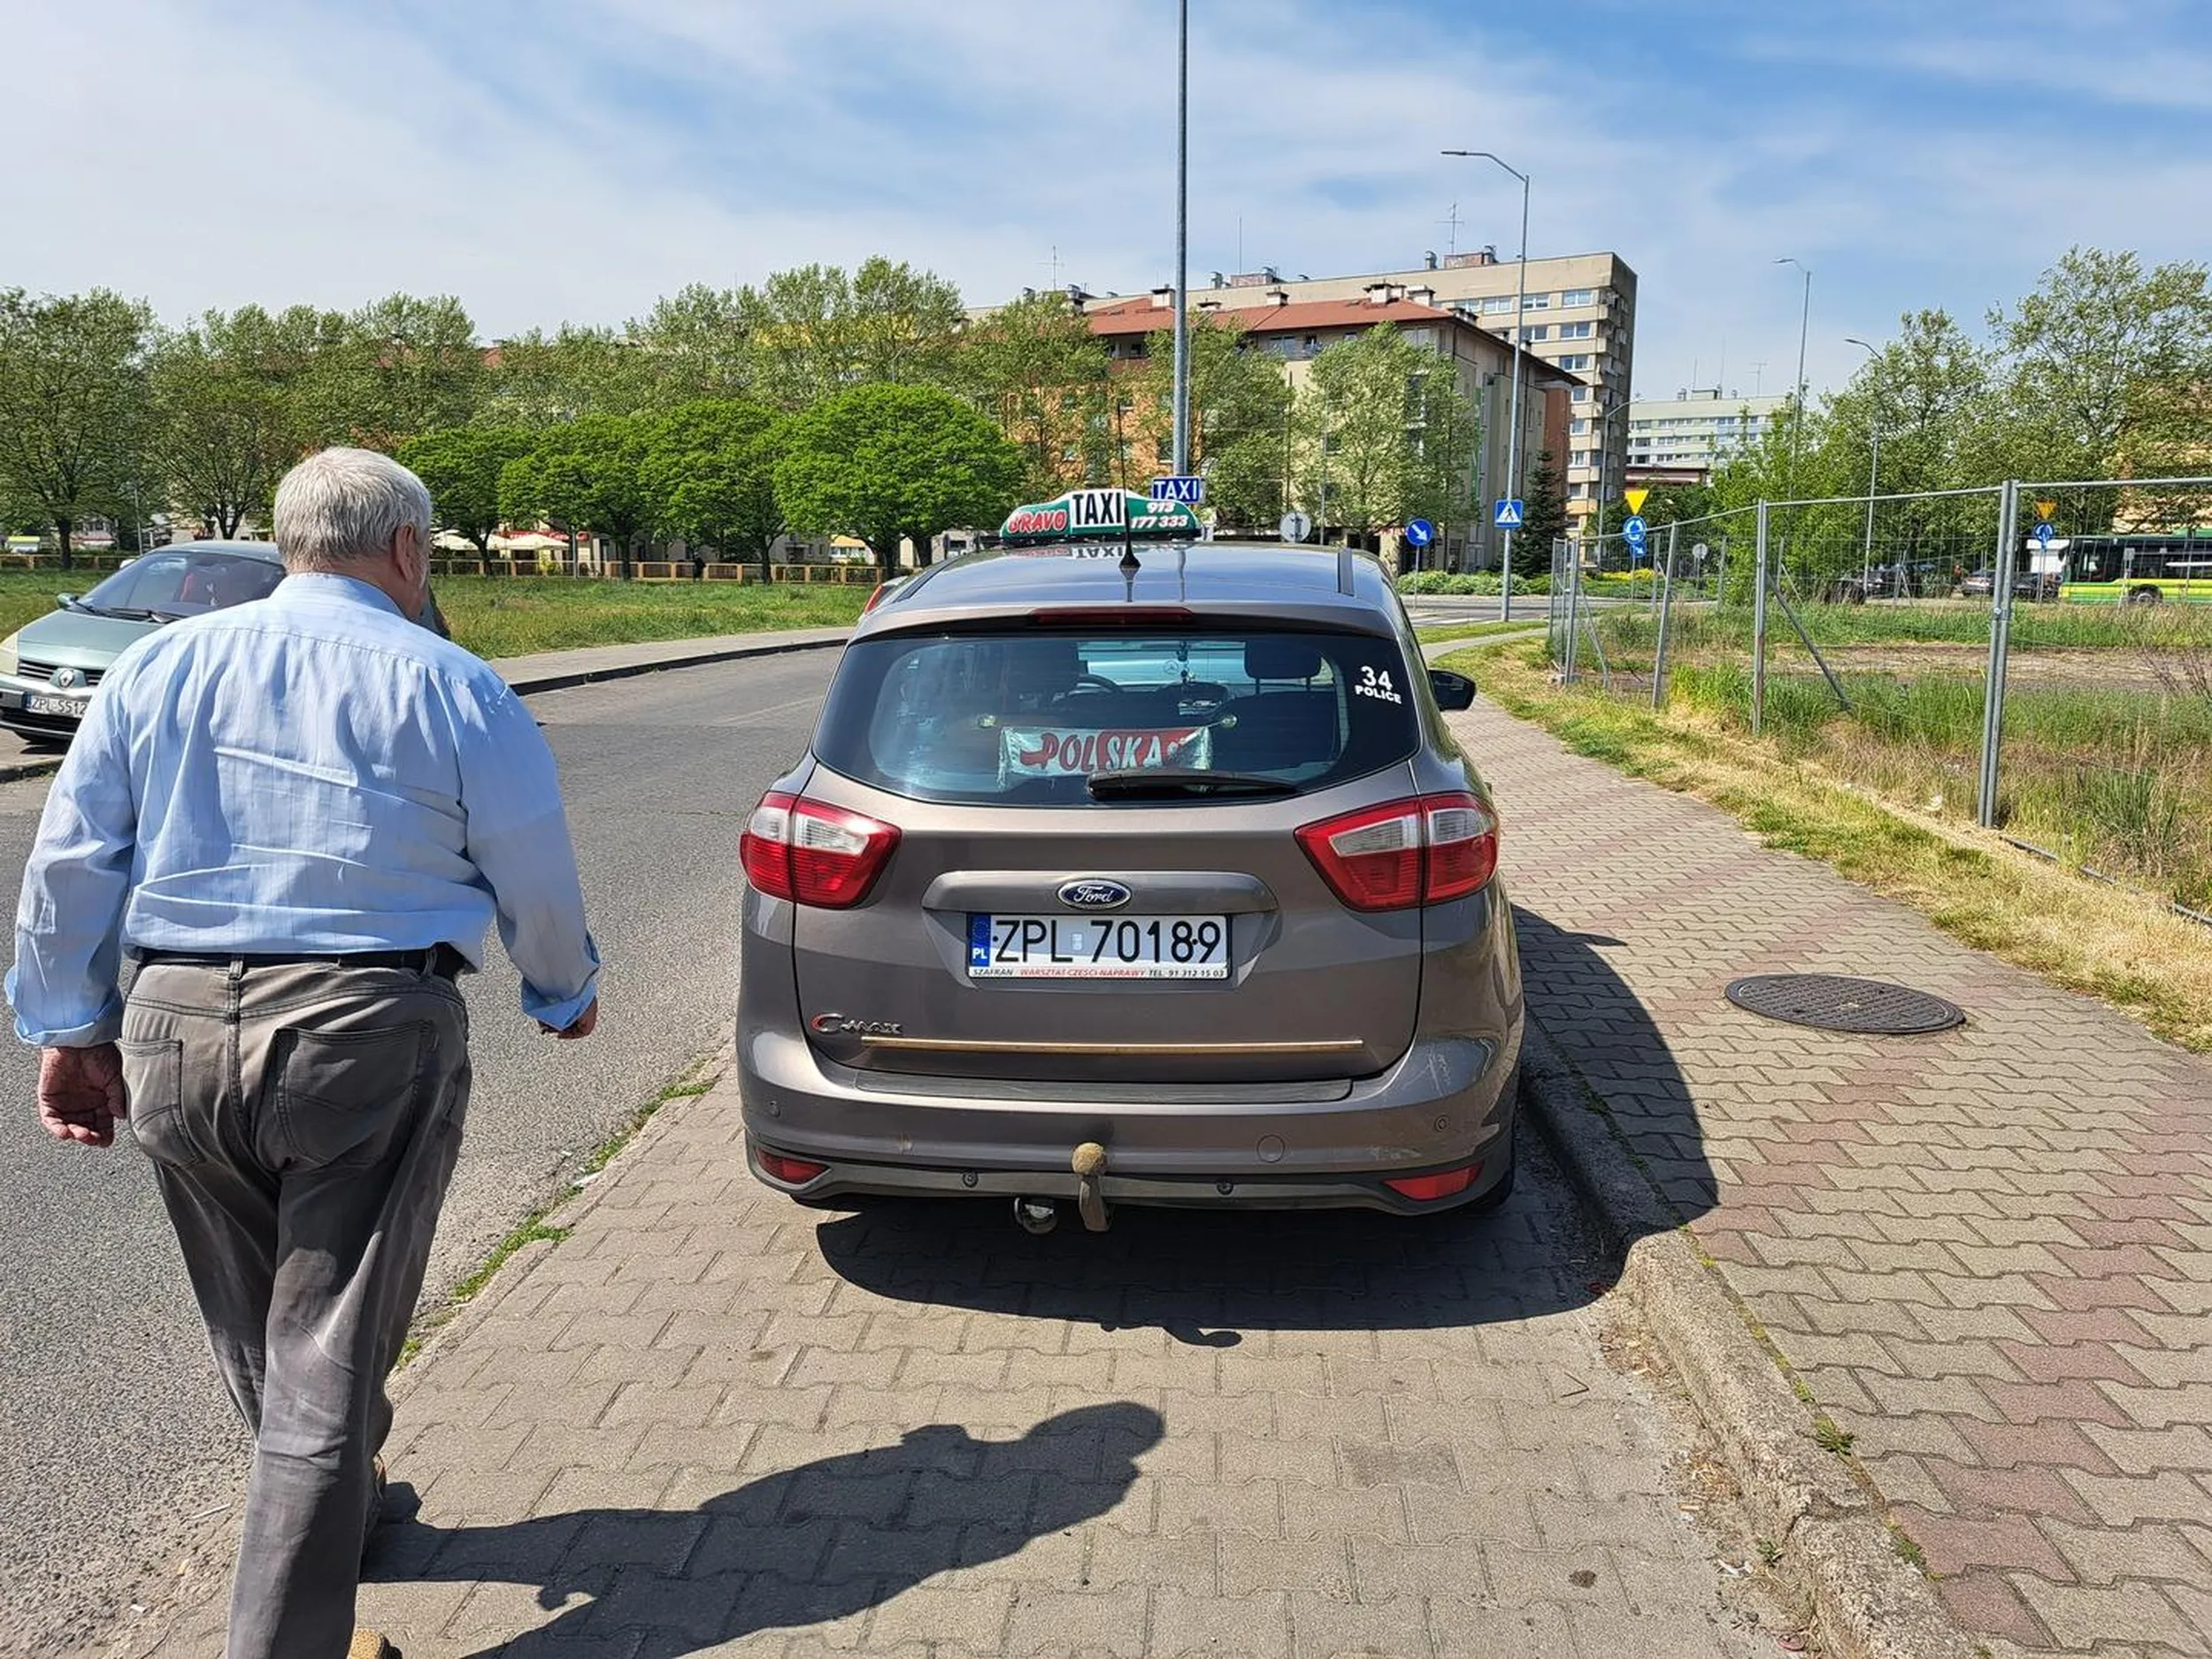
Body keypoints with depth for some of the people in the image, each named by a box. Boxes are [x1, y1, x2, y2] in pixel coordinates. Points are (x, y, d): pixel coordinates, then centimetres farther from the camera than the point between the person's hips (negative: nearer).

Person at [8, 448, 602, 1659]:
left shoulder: (156, 666, 8)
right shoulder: (449, 685, -3)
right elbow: (538, 881, 2)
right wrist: (566, 995, 20)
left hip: (175, 1032, 5)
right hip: (368, 1037, -4)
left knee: (257, 1338, 24)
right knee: (326, 1359, 6)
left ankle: (338, 1503, 49)